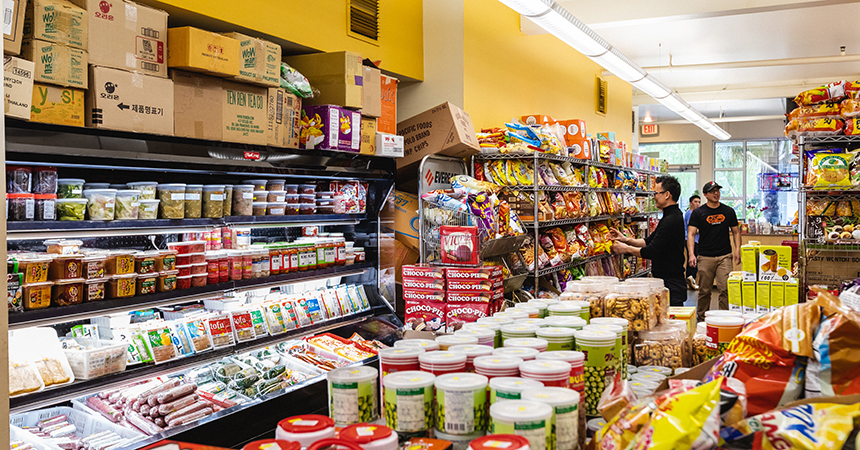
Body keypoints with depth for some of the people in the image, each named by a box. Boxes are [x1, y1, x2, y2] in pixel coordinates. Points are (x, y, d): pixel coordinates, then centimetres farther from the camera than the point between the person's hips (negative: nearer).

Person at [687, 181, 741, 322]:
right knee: (704, 291, 4)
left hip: (725, 257, 1)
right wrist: (691, 254, -17)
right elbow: (691, 234, -4)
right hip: (705, 257, -1)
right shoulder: (698, 213, 2)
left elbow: (736, 232, 15)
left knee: (725, 289, -8)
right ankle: (702, 319, 17)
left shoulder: (729, 211, 10)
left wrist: (737, 250, 0)